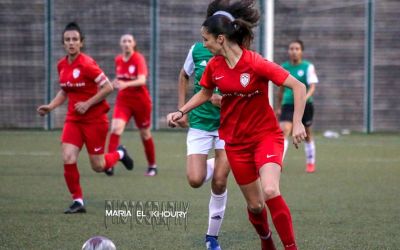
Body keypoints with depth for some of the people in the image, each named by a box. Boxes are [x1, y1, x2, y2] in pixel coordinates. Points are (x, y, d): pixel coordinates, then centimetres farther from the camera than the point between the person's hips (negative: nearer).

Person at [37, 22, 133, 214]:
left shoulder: (87, 64, -18)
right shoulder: (62, 65, 3)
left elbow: (108, 87, -16)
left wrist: (87, 104, -19)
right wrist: (50, 106, 4)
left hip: (95, 119, -5)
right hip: (73, 119, 5)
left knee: (98, 166, 3)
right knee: (68, 159, -12)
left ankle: (119, 154, 36)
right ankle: (78, 201, 2)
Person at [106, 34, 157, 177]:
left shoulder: (138, 59, -13)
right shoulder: (118, 60, 3)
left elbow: (142, 80, -27)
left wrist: (126, 84, -42)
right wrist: (116, 83, 0)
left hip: (140, 100, -3)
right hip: (123, 100, 3)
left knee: (145, 134, 10)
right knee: (115, 128, -20)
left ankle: (152, 166, 28)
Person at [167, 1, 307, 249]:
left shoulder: (255, 63, -21)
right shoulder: (214, 66, -4)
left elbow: (299, 87, -20)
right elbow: (205, 94, 17)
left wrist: (297, 122, -27)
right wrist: (181, 111, 6)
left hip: (266, 135, -5)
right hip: (236, 141, 5)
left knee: (270, 191, -27)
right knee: (255, 204, 8)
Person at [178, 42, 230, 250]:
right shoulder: (197, 50, -5)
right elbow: (184, 77, 14)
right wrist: (182, 109, 7)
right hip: (200, 123, 2)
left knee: (219, 183, -4)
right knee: (195, 180, -12)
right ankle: (213, 166, 26)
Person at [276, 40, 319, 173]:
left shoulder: (308, 67, -5)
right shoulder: (284, 67, 5)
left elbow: (312, 87, -12)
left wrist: (304, 98, -31)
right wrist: (279, 107, 19)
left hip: (305, 105, -1)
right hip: (288, 104, 1)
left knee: (307, 134, 12)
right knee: (284, 131, -19)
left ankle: (310, 163, 31)